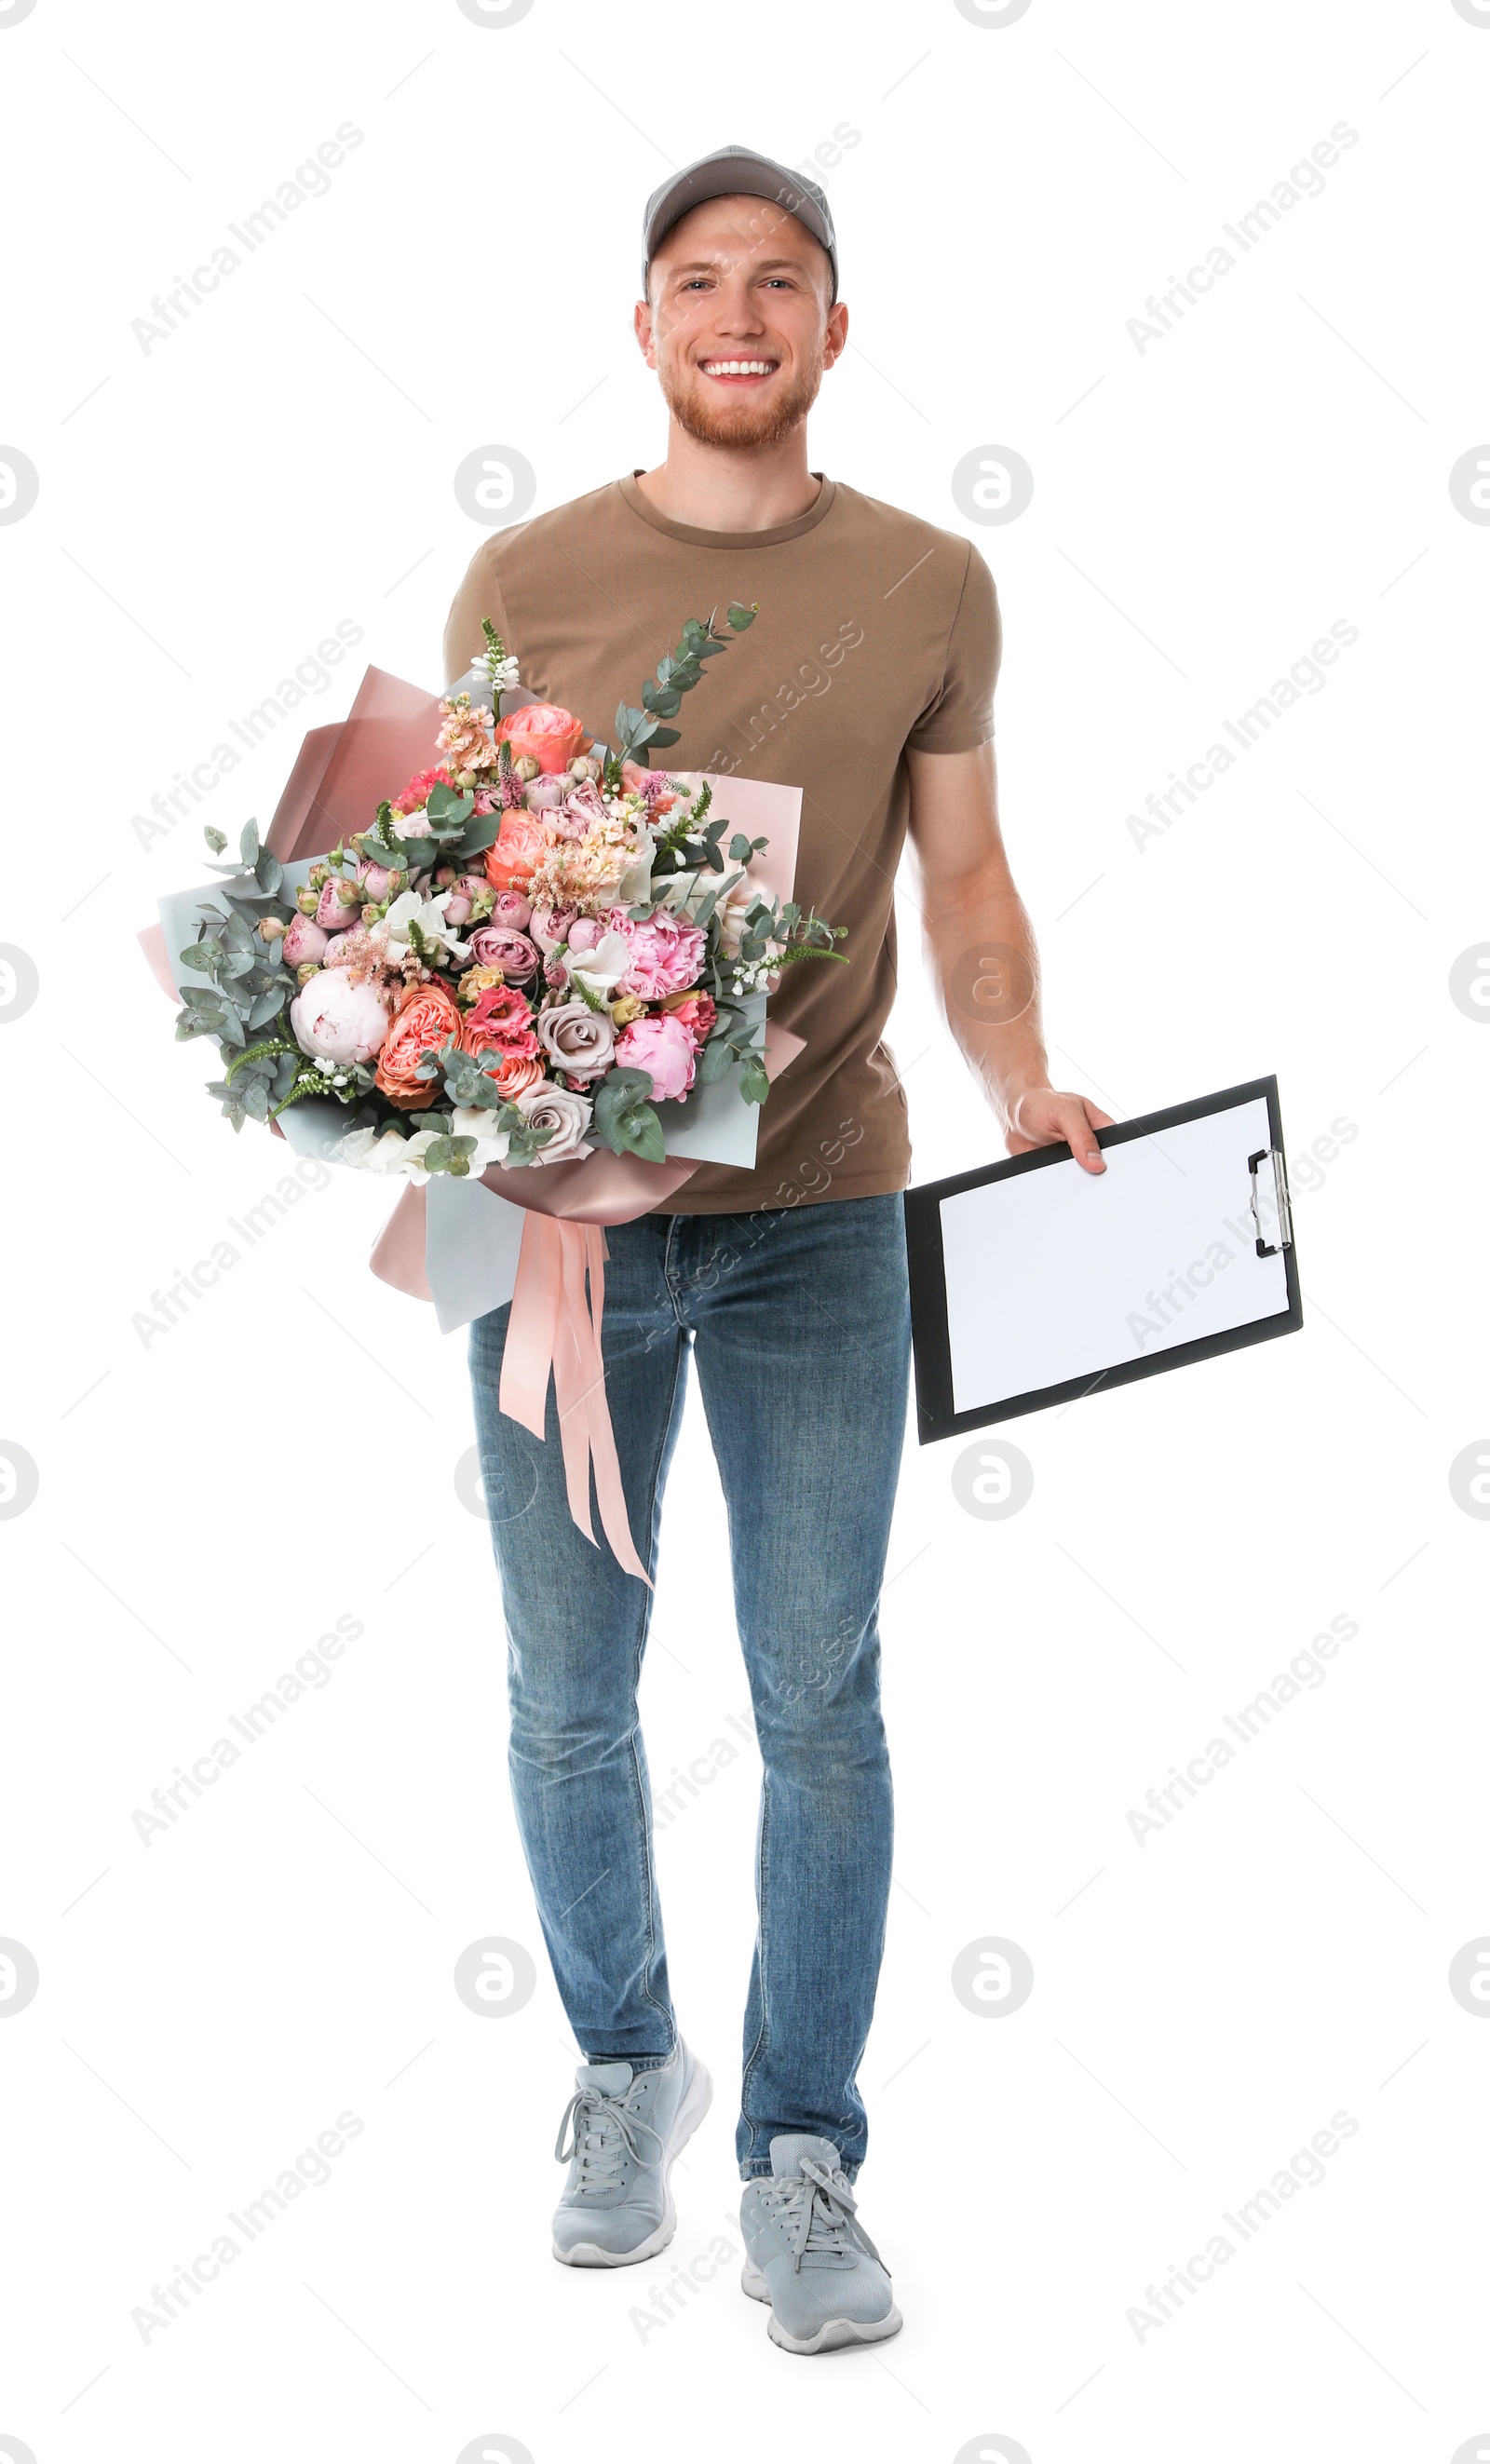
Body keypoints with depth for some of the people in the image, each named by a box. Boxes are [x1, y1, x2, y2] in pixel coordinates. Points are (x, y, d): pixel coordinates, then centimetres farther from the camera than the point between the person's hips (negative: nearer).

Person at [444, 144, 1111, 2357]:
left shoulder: (928, 587, 4)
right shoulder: (525, 580, 3)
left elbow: (966, 879, 8)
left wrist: (1022, 1080, -9)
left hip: (815, 1214, 0)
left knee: (819, 1703, 3)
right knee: (570, 1696, 11)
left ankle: (802, 2160, 17)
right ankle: (624, 2065, 35)